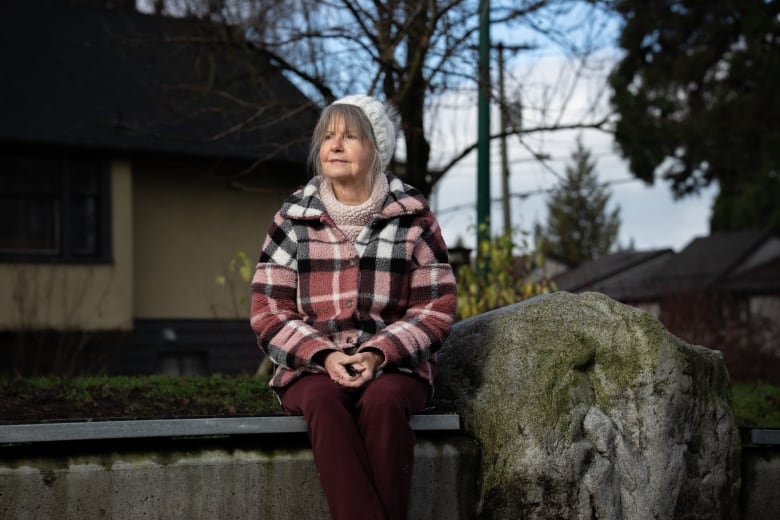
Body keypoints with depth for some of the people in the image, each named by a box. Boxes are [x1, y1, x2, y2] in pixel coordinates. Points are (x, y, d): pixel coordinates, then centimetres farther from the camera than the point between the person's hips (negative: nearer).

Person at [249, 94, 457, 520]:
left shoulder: (412, 217, 4)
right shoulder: (293, 218, 6)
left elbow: (436, 308, 1)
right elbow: (269, 312, 3)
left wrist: (379, 354, -16)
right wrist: (323, 356, -15)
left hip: (394, 365, 0)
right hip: (312, 367, 1)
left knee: (382, 404, -35)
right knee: (324, 404, -34)